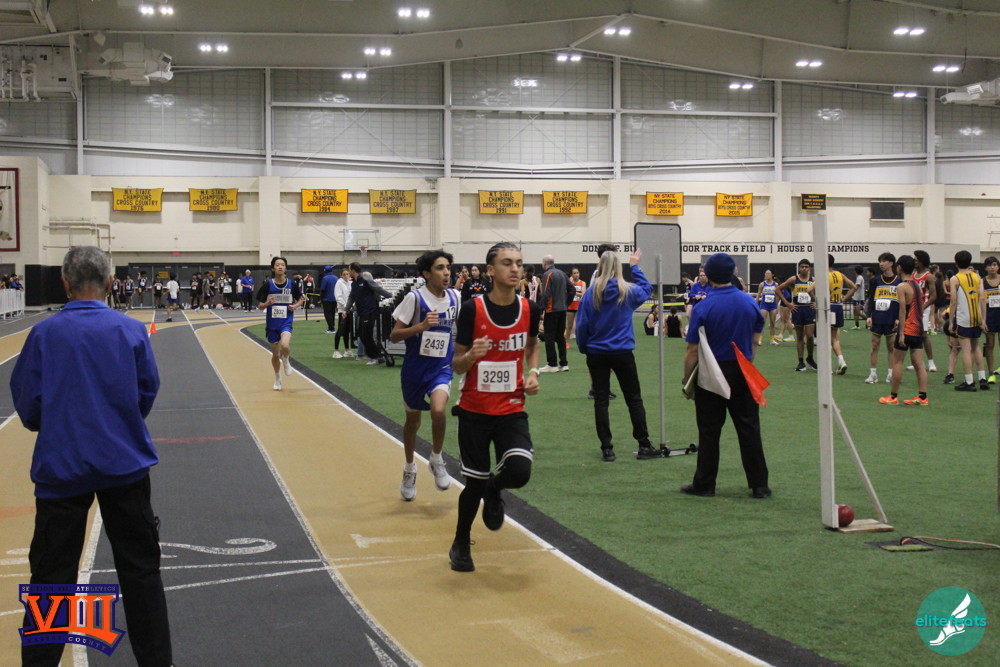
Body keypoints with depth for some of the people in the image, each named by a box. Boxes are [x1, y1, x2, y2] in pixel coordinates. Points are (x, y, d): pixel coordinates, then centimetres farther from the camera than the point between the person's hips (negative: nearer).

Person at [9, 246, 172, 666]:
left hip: (60, 468, 0)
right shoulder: (132, 331, -4)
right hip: (124, 464, 1)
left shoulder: (43, 334, -6)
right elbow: (147, 395, 3)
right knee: (140, 569, 11)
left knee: (52, 573, 9)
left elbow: (26, 404, -1)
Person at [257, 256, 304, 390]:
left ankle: (286, 360, 7)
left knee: (285, 345, -29)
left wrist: (296, 306, -8)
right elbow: (260, 306, -1)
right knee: (275, 354, 11)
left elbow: (300, 299, 13)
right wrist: (267, 303, -22)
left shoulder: (292, 284, -4)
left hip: (286, 322, -1)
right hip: (272, 324, 1)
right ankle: (277, 378, 37)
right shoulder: (268, 285, -5)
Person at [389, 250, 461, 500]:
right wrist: (422, 326, -27)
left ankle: (436, 460, -1)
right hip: (415, 368, -1)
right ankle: (410, 469, 37)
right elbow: (394, 336, -13)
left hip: (442, 368, 1)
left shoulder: (455, 297, -2)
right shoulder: (415, 298, -14)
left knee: (438, 410, -25)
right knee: (413, 420, 14)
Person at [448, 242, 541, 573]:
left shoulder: (530, 309, -3)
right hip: (474, 411, -2)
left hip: (511, 411, 2)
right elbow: (456, 365, -6)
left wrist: (533, 373, 2)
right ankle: (461, 544, 31)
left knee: (519, 472, -19)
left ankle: (494, 489, 19)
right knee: (475, 483, 4)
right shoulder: (472, 309, -12)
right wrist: (471, 356, -28)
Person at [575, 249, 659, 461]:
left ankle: (606, 448, 4)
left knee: (601, 400, 5)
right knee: (634, 398, 9)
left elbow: (582, 325, -4)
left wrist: (583, 348, 10)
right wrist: (635, 267, 23)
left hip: (597, 354, 0)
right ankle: (644, 445, 10)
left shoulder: (591, 293, -7)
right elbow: (647, 289, 17)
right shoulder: (628, 291, -5)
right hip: (622, 353, 0)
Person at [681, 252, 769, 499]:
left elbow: (692, 351, -12)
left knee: (709, 432, 5)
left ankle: (704, 484, 11)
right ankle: (759, 485, 11)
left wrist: (687, 381, -1)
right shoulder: (750, 302, -1)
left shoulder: (703, 309, -13)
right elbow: (755, 341, 8)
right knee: (749, 429, 8)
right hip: (743, 375, 3)